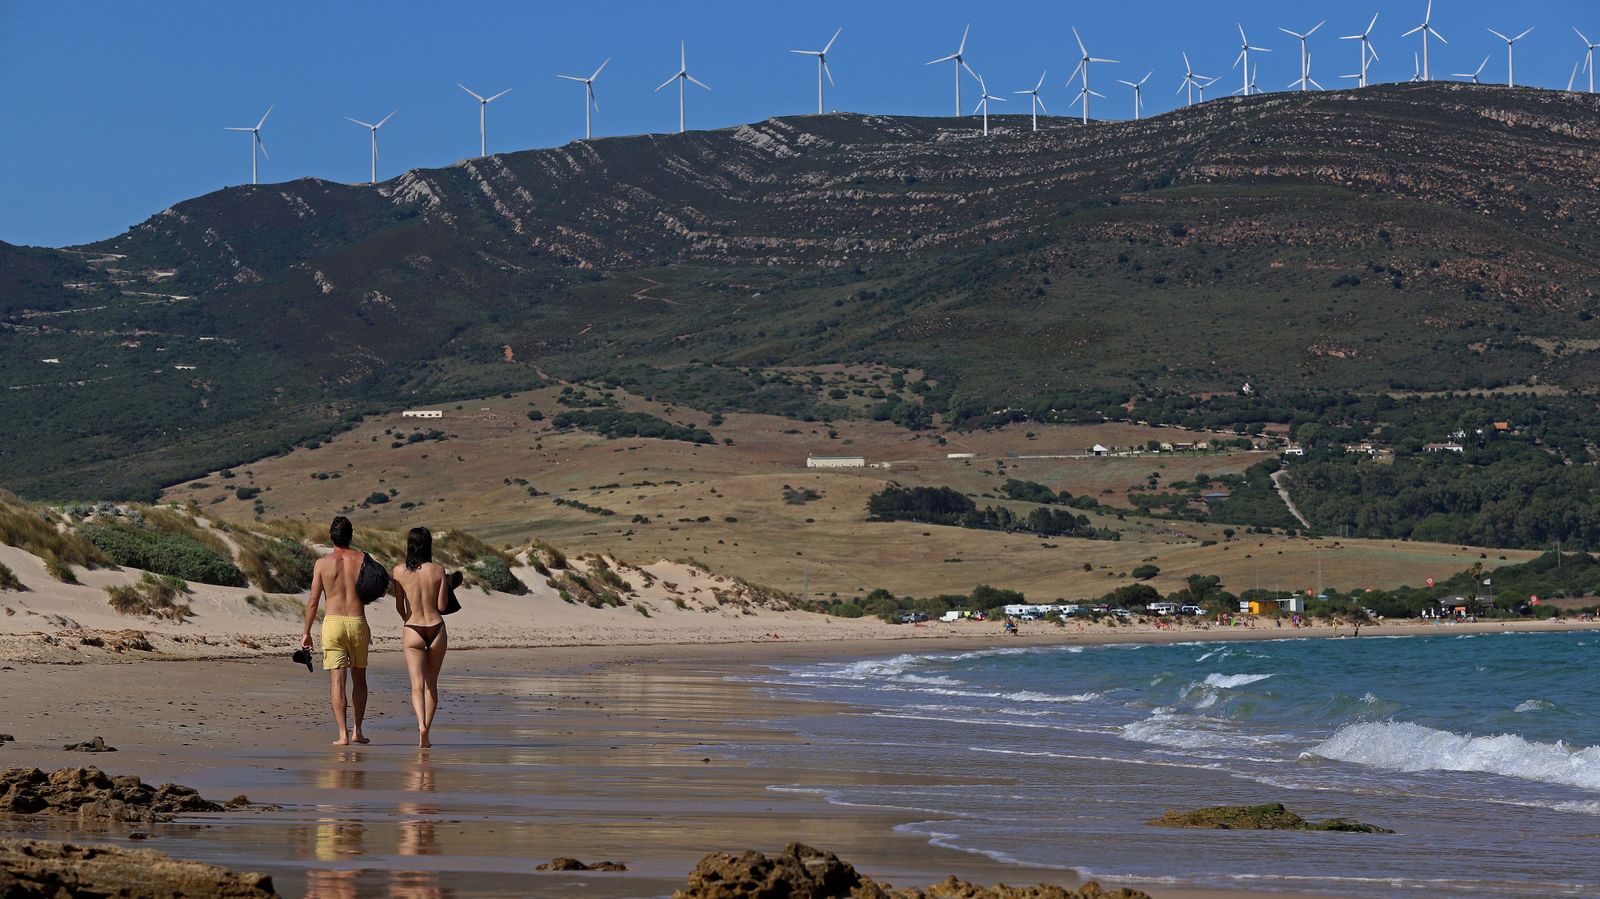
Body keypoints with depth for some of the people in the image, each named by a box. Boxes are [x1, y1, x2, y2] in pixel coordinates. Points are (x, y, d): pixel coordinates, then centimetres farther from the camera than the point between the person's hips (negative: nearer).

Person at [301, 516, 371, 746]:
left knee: (337, 680, -2)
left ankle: (343, 734, -10)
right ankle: (357, 731, 21)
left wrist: (307, 632, 7)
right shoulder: (363, 559, 2)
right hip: (358, 623, 1)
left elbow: (313, 602, -1)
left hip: (333, 623, -1)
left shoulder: (323, 563, -1)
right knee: (359, 678, 16)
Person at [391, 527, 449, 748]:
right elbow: (441, 606, -2)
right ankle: (425, 734, 16)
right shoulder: (438, 570, -2)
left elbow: (399, 607, 3)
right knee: (431, 684, 14)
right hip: (436, 628, 1)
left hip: (413, 630, -1)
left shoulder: (399, 571, -2)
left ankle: (422, 726, -28)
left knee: (417, 685, -5)